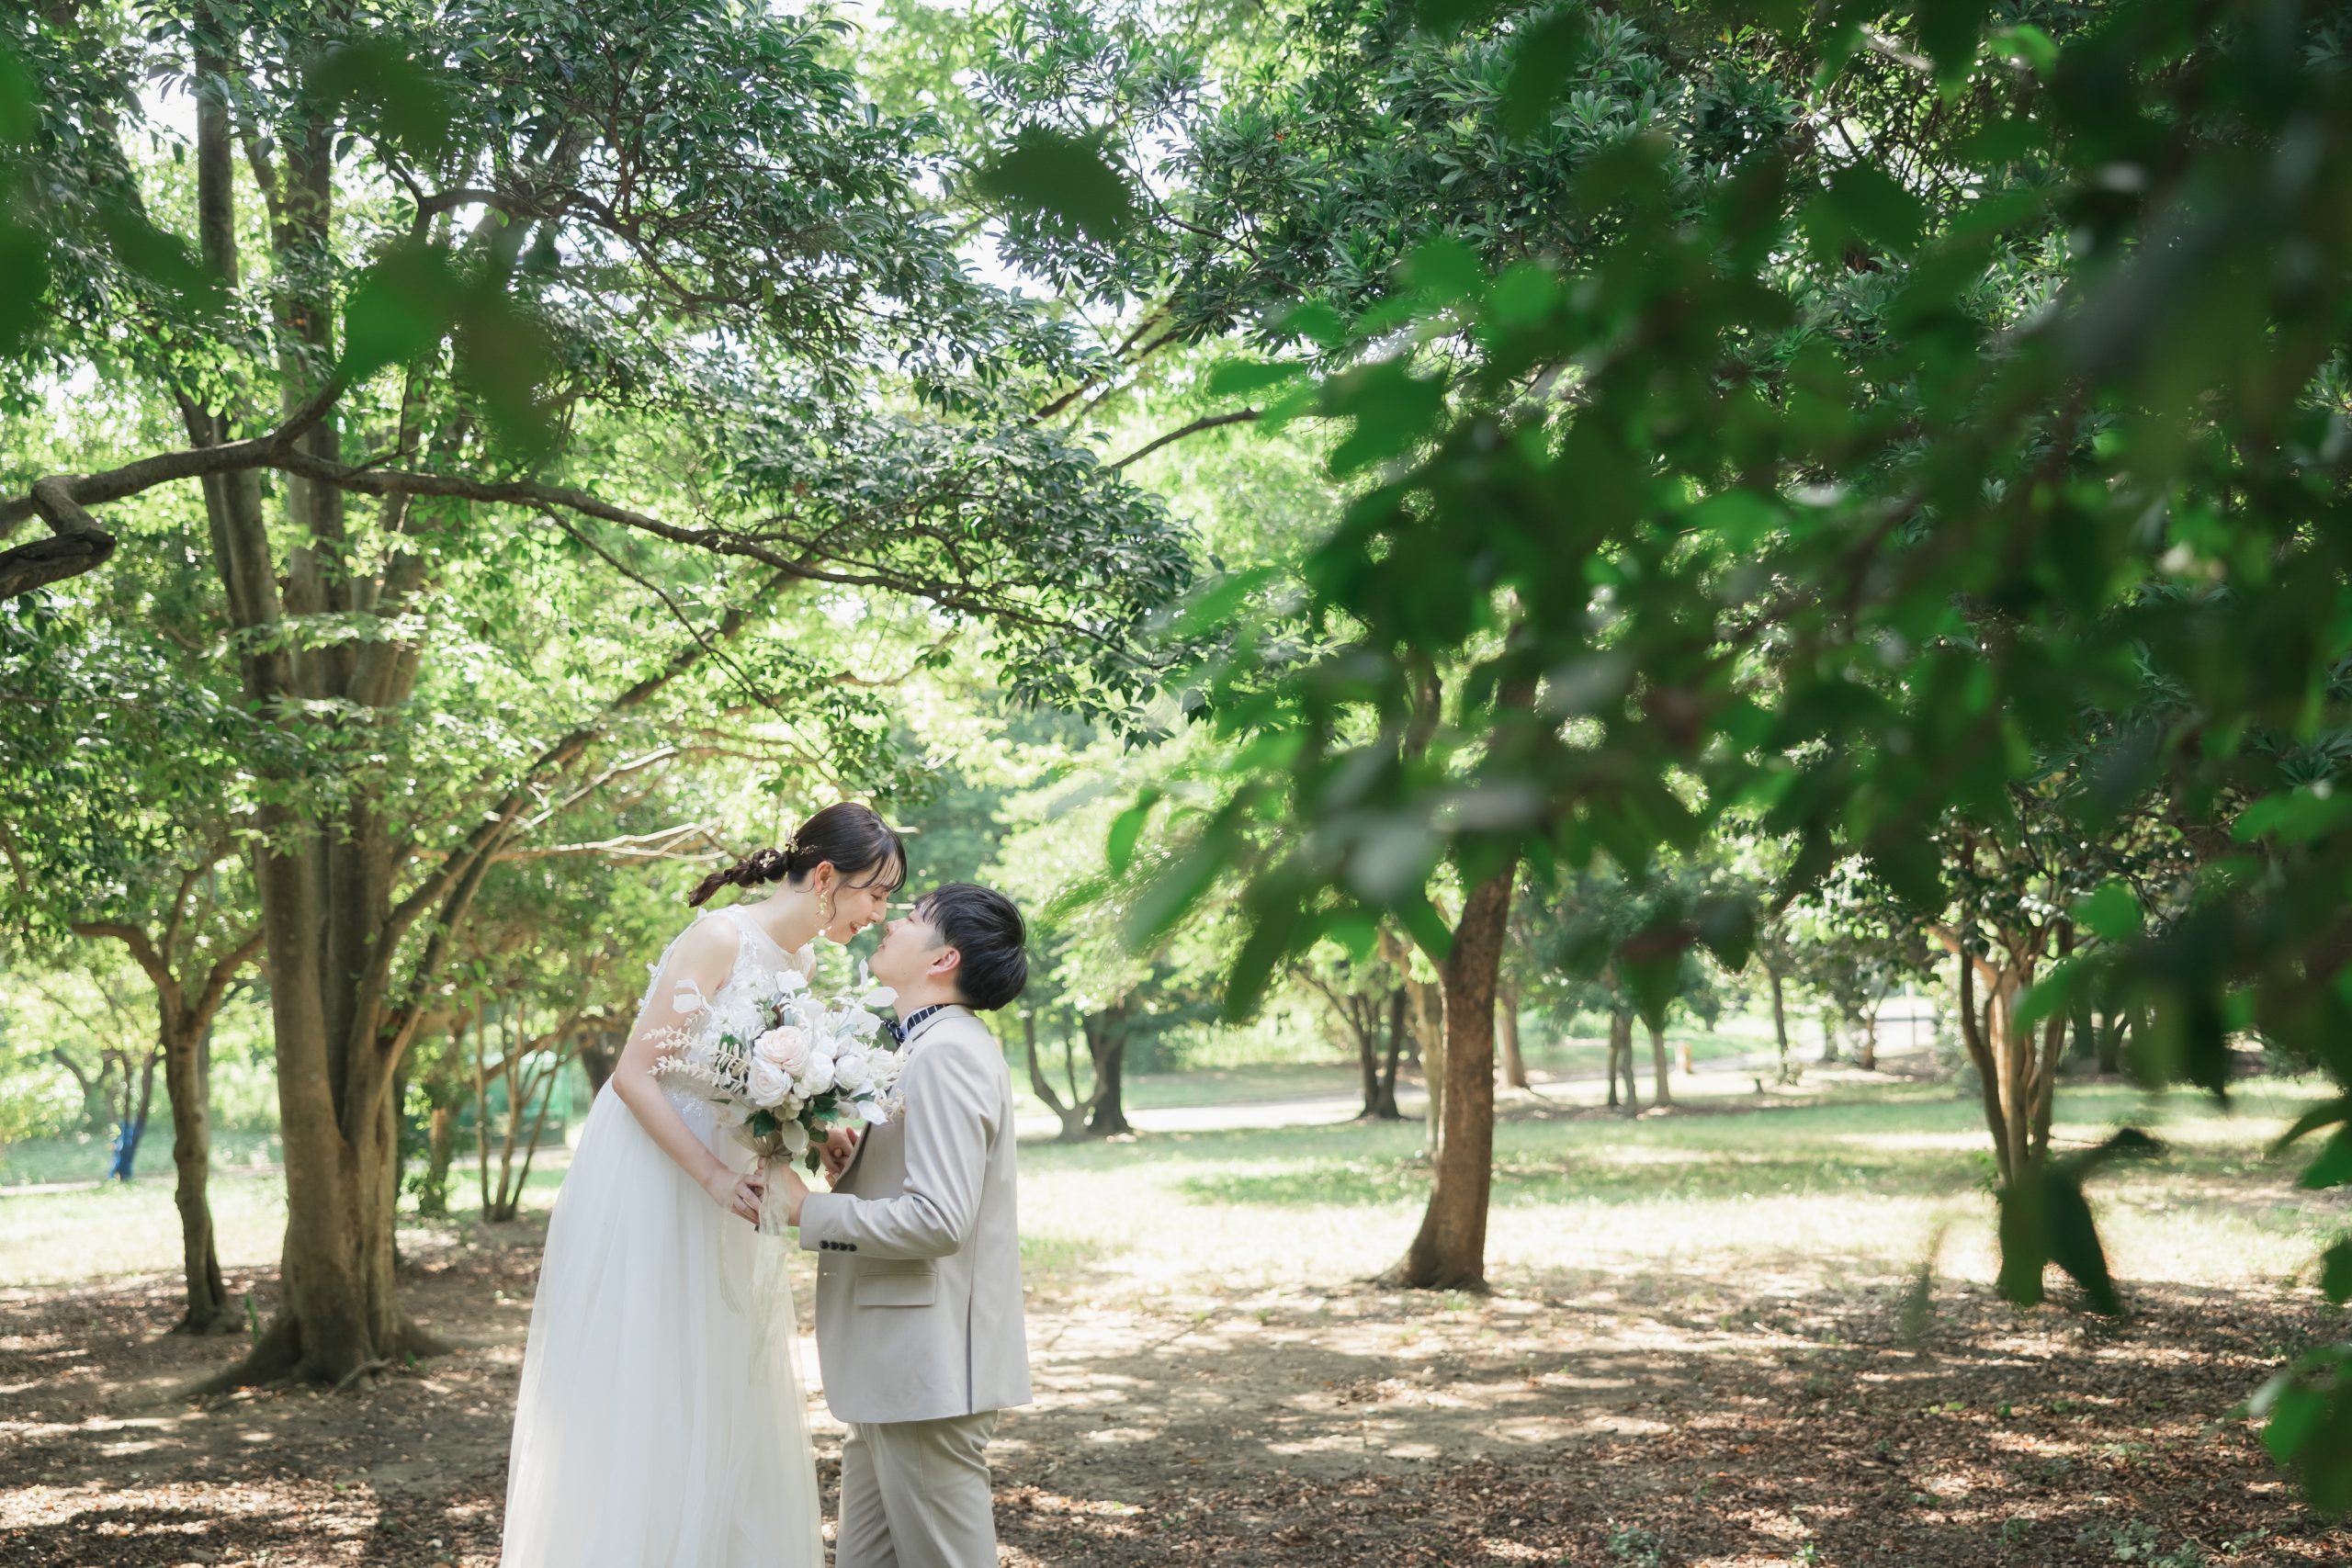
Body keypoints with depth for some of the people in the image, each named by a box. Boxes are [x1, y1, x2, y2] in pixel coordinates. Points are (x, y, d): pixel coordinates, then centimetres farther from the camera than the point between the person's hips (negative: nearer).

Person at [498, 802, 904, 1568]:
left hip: (721, 1215, 8)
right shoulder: (722, 938, -17)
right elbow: (635, 1076, -20)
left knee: (722, 1410, 11)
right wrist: (716, 1178, -25)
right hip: (647, 1196, -8)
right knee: (633, 1406, 0)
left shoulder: (804, 963, 6)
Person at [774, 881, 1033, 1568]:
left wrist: (807, 1210, -15)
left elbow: (936, 1218, -24)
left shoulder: (948, 1052, -16)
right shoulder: (930, 1046, 15)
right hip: (901, 1365, 10)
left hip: (929, 1367, -10)